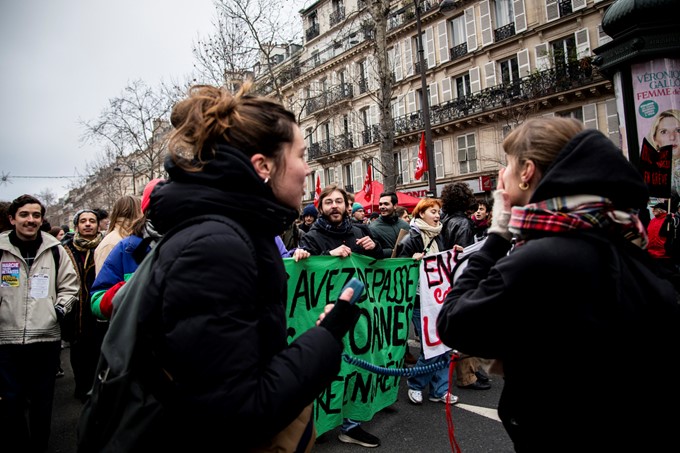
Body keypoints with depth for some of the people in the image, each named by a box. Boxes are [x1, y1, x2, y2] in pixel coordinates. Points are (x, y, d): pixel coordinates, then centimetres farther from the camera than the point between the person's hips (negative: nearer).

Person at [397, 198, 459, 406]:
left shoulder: (438, 237, 11)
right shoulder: (411, 238, -9)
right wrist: (413, 260, -27)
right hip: (420, 300, -7)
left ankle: (439, 389, 22)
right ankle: (415, 384, 20)